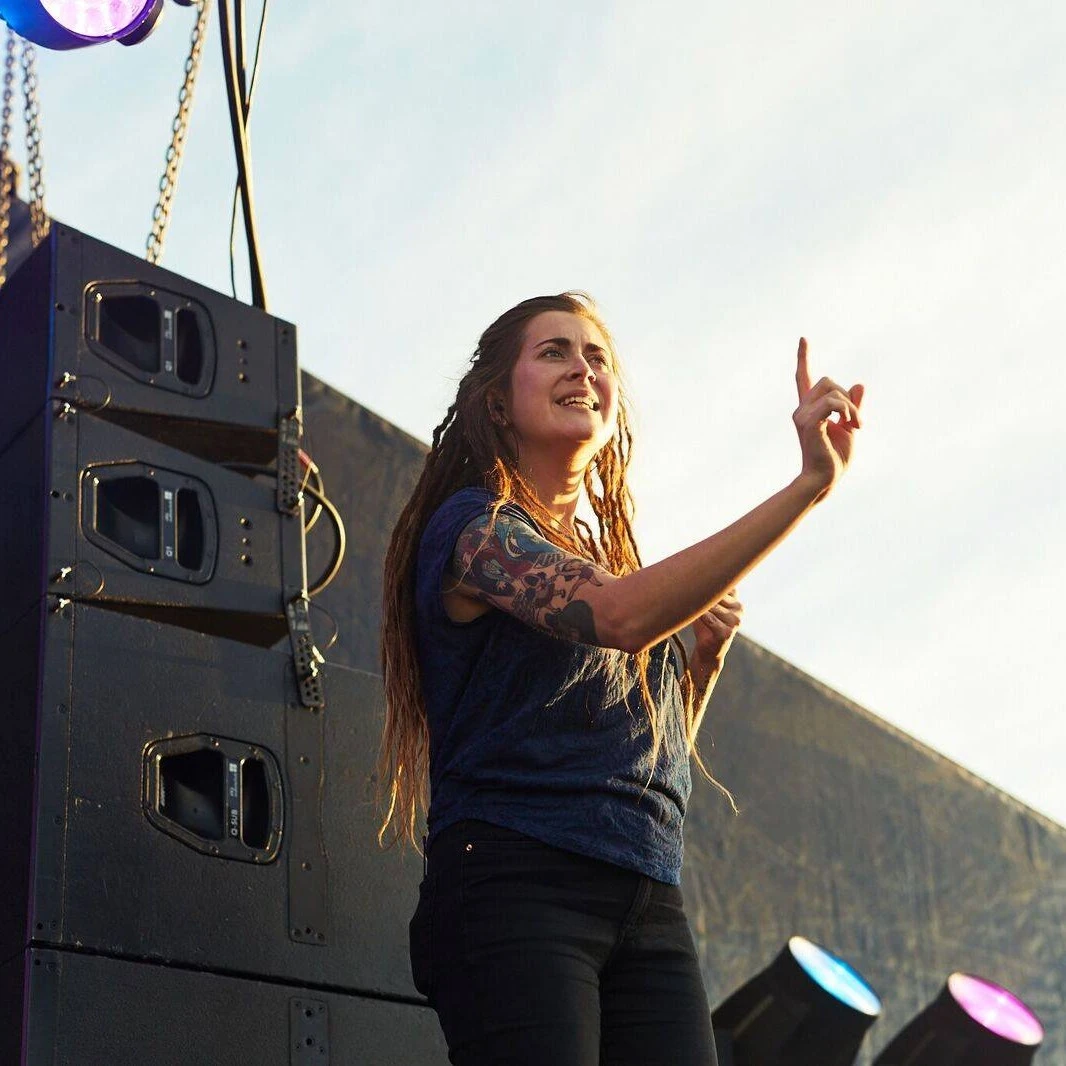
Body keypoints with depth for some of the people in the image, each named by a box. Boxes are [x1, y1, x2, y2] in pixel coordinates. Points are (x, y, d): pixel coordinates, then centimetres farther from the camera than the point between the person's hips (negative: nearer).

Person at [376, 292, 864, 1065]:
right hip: (515, 885, -7)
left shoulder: (613, 554, 23)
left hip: (650, 908, 7)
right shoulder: (475, 524, 1)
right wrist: (807, 485, -21)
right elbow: (619, 618, -20)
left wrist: (706, 659, 9)